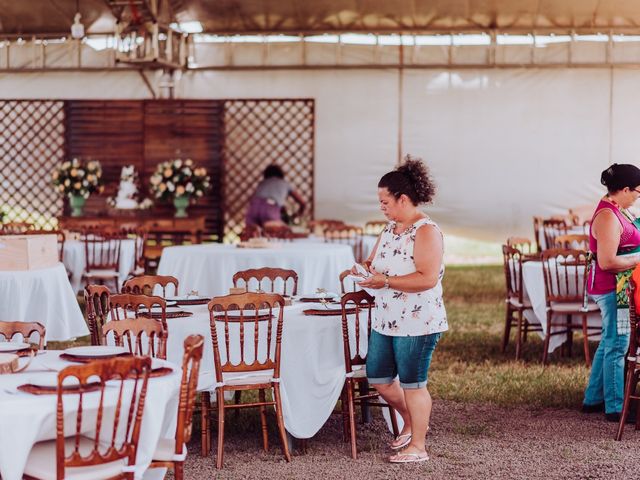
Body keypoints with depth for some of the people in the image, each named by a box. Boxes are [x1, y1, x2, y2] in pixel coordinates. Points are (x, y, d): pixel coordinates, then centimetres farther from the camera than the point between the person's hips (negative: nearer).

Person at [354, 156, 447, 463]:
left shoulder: (426, 231, -17)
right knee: (378, 377, 15)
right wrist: (365, 268, -5)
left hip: (417, 322, -9)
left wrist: (385, 282, -26)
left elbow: (427, 278, -25)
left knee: (412, 383, 1)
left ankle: (417, 445, 13)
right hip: (387, 320, 9)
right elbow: (377, 260, 19)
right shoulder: (391, 228, 10)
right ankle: (412, 422, 36)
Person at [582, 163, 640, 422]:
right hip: (612, 287, -10)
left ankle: (593, 399, 26)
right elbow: (607, 261, -26)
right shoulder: (608, 217, -21)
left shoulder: (615, 210, 10)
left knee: (609, 342, 17)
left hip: (614, 287, 10)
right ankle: (615, 408, 4)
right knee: (617, 345, -3)